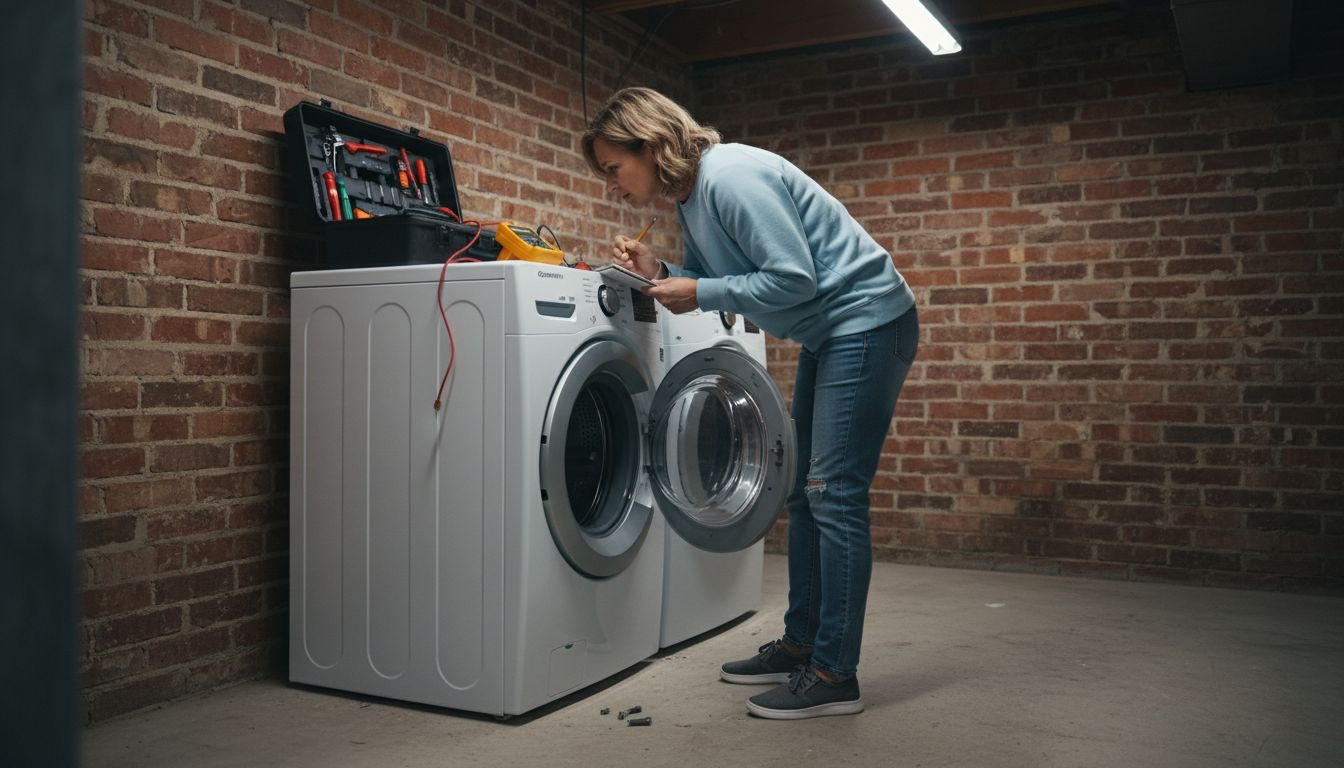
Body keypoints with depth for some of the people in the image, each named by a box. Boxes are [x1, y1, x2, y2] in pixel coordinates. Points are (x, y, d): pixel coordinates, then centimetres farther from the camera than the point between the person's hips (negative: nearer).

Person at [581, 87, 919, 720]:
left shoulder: (731, 177, -22)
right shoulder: (688, 200, 9)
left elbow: (794, 277, -24)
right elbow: (713, 281, 13)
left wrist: (701, 294, -19)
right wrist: (660, 274, -3)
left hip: (868, 320, -10)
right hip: (827, 335, 11)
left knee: (834, 494, -11)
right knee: (803, 489, 12)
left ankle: (834, 676, -4)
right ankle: (799, 645, 23)